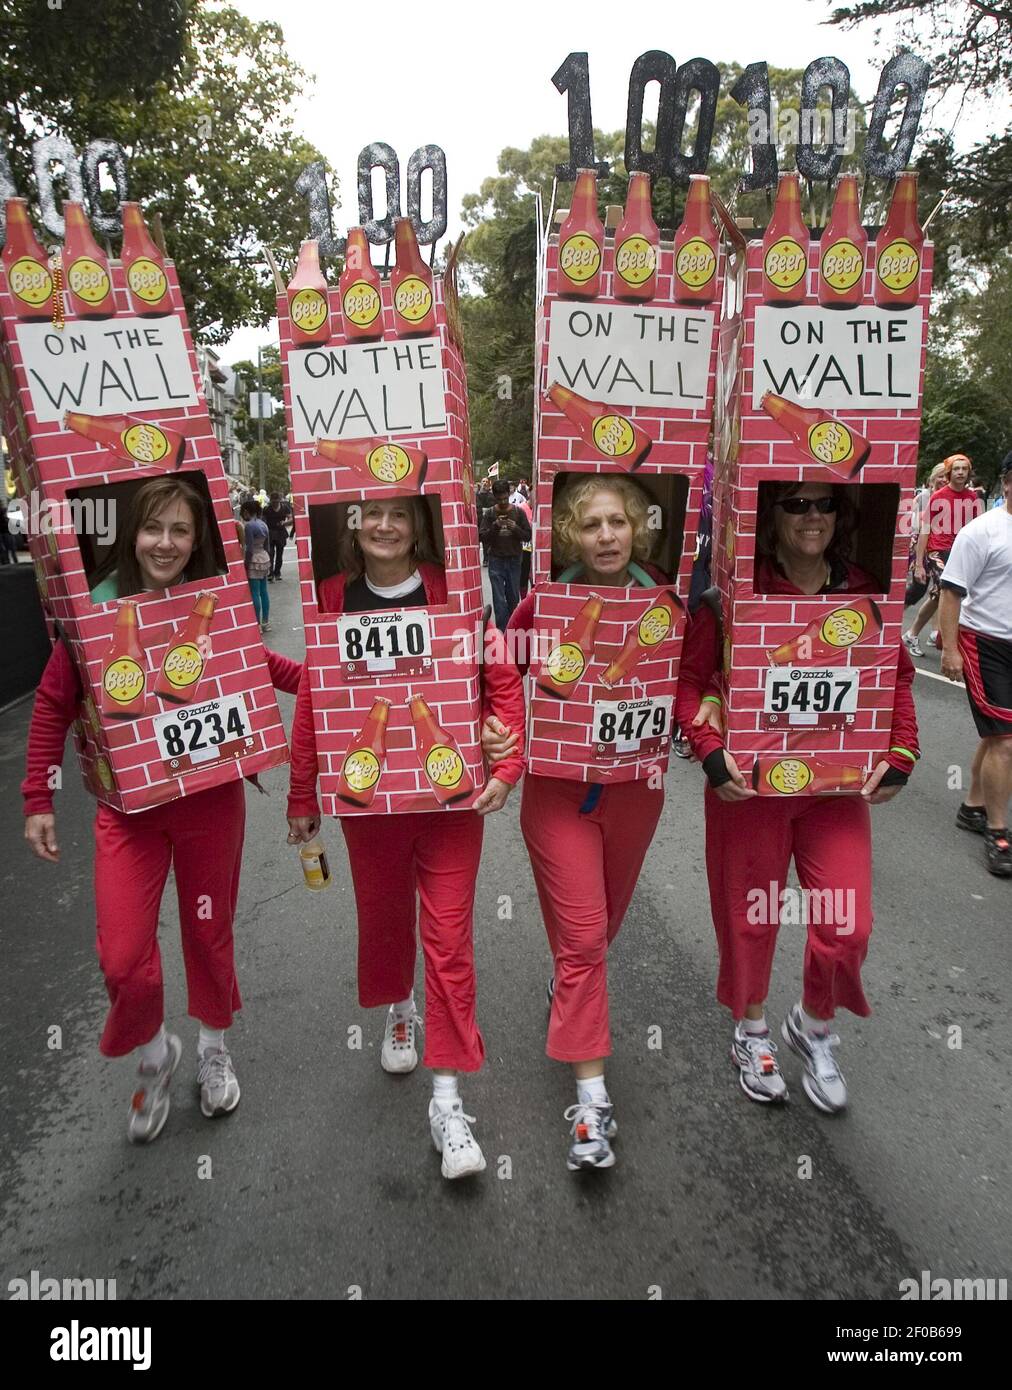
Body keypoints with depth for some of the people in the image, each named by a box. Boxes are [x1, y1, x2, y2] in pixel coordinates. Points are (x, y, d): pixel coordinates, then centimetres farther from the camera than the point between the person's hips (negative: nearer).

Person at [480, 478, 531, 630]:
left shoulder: (518, 512, 0)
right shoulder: (490, 513, -1)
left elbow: (528, 536, 1)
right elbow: (482, 537, -4)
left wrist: (516, 528, -18)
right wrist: (495, 526, -20)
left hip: (514, 560, 1)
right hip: (496, 561, -1)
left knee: (513, 598, 11)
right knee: (499, 600, -2)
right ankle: (502, 633, 1)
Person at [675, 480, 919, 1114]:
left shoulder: (865, 592, 2)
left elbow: (899, 676, 10)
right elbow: (688, 676, -9)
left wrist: (901, 753, 1)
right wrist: (711, 750, -19)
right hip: (749, 780, -2)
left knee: (847, 924, 4)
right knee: (751, 915, 12)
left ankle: (814, 1028, 36)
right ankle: (752, 1031, 40)